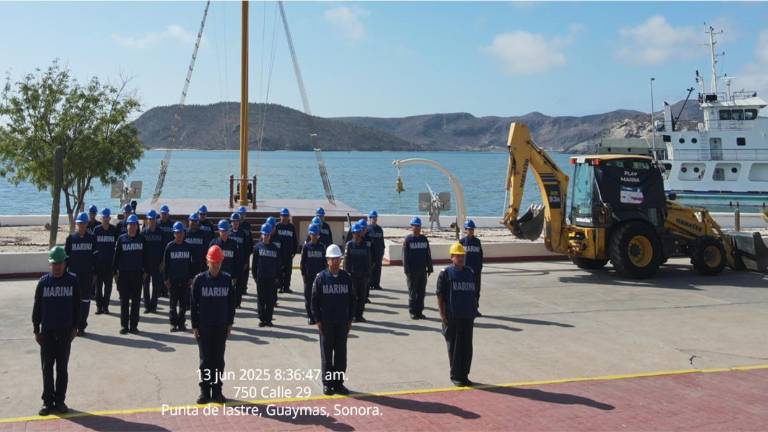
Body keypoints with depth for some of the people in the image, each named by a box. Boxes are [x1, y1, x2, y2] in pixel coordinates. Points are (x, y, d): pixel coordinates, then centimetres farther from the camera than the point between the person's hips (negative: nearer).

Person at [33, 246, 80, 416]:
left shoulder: (72, 281, -3)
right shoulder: (43, 282, -3)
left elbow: (76, 306, 3)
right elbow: (37, 307, 2)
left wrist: (74, 327, 3)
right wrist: (36, 330, 1)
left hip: (65, 331, 0)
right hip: (47, 331, 0)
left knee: (62, 367, 7)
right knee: (47, 367, 6)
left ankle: (60, 400, 16)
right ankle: (48, 401, 14)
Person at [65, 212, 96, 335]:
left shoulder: (91, 238, 3)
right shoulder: (70, 238, 1)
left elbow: (95, 256, 5)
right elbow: (66, 256, 2)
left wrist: (95, 273, 2)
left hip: (87, 274, 1)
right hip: (73, 273, -1)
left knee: (85, 299, 4)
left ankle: (81, 326, 12)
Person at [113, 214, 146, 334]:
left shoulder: (141, 239, 5)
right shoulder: (121, 239, 2)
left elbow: (145, 256, 8)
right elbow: (116, 255, 3)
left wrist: (145, 271, 3)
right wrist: (115, 271, -1)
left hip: (137, 273, 1)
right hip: (124, 273, -1)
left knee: (136, 300, 5)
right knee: (124, 300, 3)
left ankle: (134, 325, 11)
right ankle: (124, 325, 10)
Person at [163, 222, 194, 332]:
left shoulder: (188, 247, 5)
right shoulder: (169, 246, -1)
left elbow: (191, 263, 9)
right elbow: (165, 263, 0)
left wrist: (191, 277, 5)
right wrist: (166, 279, -4)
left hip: (185, 279, 2)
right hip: (173, 279, -2)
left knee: (184, 302, 5)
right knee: (173, 303, 2)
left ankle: (181, 323, 14)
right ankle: (173, 323, 10)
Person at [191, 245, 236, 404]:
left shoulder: (227, 279, 1)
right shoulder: (199, 280, -5)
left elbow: (231, 303, 7)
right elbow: (193, 304, -2)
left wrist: (230, 323, 4)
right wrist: (194, 326, -4)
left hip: (221, 327, 2)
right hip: (204, 327, -1)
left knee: (219, 359, 7)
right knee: (205, 360, 5)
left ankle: (217, 390, 16)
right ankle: (204, 390, 14)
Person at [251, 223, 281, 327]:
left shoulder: (275, 248, 5)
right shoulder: (258, 247, 1)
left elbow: (278, 264, 8)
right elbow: (254, 262, 3)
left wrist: (277, 276, 3)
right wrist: (254, 275, -1)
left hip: (272, 278, 1)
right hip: (260, 277, -1)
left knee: (271, 299, 3)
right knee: (261, 299, 3)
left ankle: (268, 319, 12)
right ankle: (262, 319, 11)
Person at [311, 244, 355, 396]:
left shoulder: (346, 278, 4)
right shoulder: (321, 278, -4)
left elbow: (352, 299, 8)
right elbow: (314, 300, -2)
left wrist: (350, 319, 4)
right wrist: (318, 320, -6)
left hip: (343, 322, 3)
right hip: (326, 322, -2)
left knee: (341, 353, 7)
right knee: (327, 354, 4)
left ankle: (339, 383, 16)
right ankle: (327, 384, 14)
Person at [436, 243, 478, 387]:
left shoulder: (470, 272, 12)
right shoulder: (445, 273, -3)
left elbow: (473, 293, 18)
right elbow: (440, 295, -5)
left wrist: (474, 311, 14)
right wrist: (442, 314, -10)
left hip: (467, 316, 5)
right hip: (452, 317, -5)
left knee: (467, 347, 7)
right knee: (454, 346, 2)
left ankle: (464, 375, 18)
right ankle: (455, 376, 12)